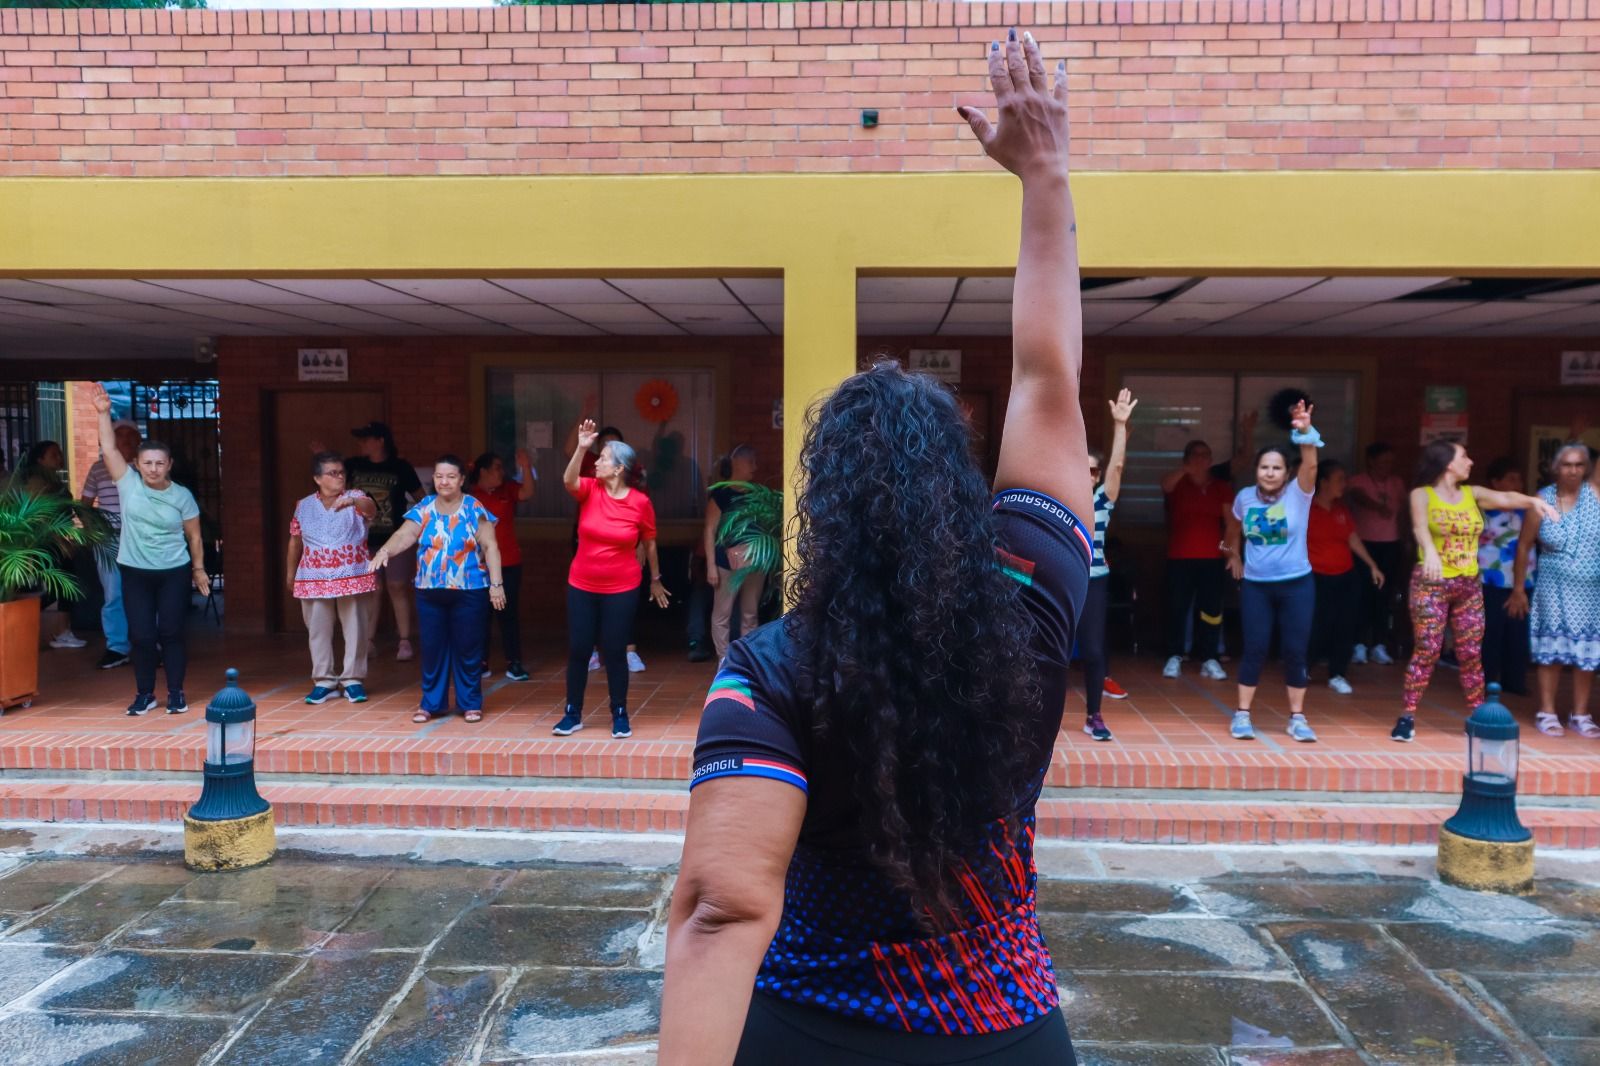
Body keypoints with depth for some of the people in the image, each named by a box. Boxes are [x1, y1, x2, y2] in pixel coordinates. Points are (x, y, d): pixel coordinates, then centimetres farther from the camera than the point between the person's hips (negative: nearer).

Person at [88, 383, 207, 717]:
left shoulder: (182, 496, -5)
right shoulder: (129, 484, -3)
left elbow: (194, 536, 2)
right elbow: (109, 449, -10)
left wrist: (199, 569, 4)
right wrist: (103, 413, -18)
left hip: (174, 572, -1)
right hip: (135, 573, 1)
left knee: (172, 631, 3)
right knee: (141, 634, 4)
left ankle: (176, 692, 14)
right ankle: (145, 694, 17)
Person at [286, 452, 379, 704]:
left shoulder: (355, 497, -2)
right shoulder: (304, 506, 6)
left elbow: (371, 507, -26)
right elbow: (295, 542, 15)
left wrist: (353, 501, -48)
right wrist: (290, 575, 18)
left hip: (352, 577, -2)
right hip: (314, 579, 2)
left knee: (354, 628, 3)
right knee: (319, 630, 6)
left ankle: (353, 680, 14)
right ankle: (324, 681, 16)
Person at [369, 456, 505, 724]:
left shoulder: (474, 510, -4)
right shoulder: (423, 509, 3)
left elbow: (490, 546, -7)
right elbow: (403, 535, -10)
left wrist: (496, 583, -14)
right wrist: (384, 551, -30)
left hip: (469, 592, -3)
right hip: (429, 592, 3)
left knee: (467, 649, 4)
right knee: (432, 648, 8)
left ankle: (471, 703, 17)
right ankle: (432, 703, 21)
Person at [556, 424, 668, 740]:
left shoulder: (640, 502, -8)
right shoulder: (590, 491, -4)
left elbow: (649, 544, 4)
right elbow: (568, 480, -27)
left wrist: (655, 580, 13)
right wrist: (581, 447, -38)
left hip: (622, 590, -2)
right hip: (581, 587, 2)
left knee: (615, 652, 5)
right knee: (577, 650, 7)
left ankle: (620, 714, 20)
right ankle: (573, 714, 21)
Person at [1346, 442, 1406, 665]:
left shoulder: (1397, 483, 10)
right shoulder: (1358, 481, -5)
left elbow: (1403, 510, 19)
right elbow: (1359, 497, -26)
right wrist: (1377, 506, -42)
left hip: (1390, 544, 4)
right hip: (1364, 543, -4)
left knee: (1384, 596, 3)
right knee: (1364, 594, -5)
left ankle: (1379, 646, 9)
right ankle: (1360, 645, 0)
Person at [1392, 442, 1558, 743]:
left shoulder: (1472, 494, 10)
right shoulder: (1422, 495, -5)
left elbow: (1505, 498, -6)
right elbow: (1420, 526, -23)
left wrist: (1533, 500, -27)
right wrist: (1430, 550, -42)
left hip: (1469, 584, 5)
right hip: (1431, 583, -5)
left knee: (1472, 653, 7)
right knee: (1427, 650, -8)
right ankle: (1408, 716, -3)